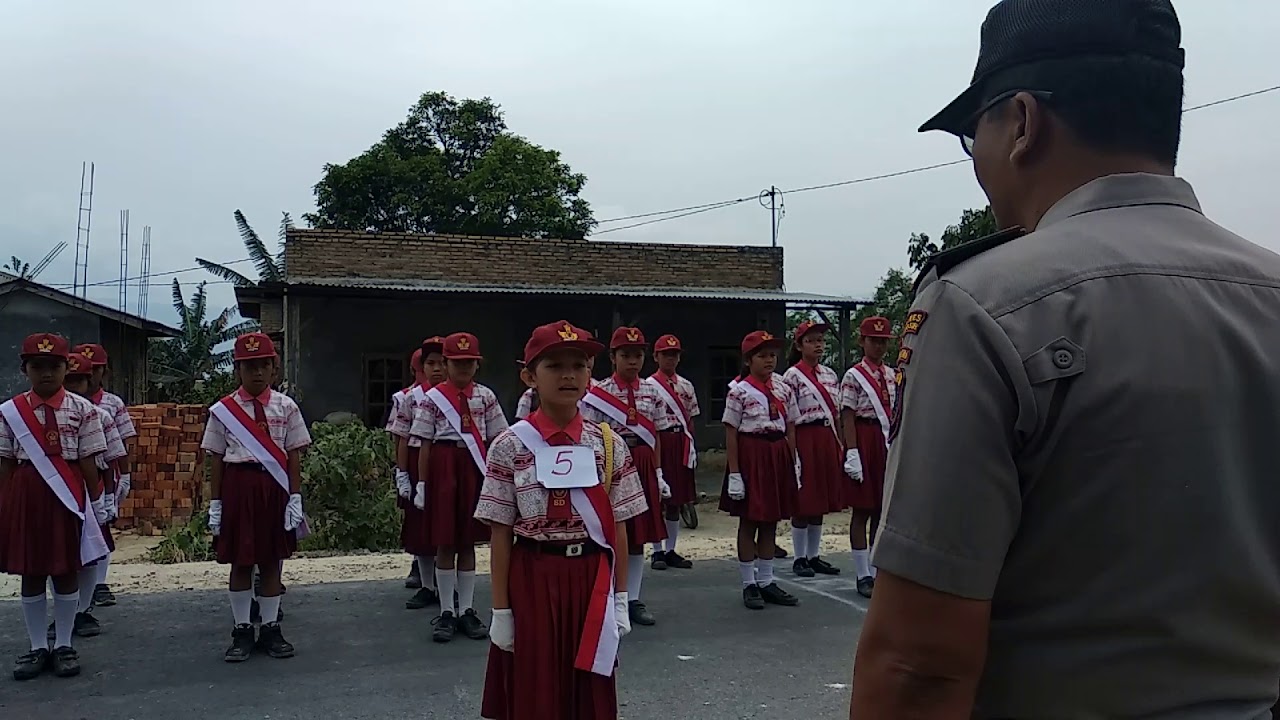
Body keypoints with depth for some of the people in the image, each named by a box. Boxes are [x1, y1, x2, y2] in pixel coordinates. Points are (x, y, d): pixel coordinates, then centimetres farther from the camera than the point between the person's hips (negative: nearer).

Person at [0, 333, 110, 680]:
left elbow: (87, 461, -2)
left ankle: (64, 645, 20)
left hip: (69, 492, -1)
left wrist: (97, 500, -2)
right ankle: (37, 647, 21)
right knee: (30, 572, 9)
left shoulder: (82, 409, -3)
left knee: (67, 570, 7)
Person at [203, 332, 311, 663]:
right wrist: (216, 503, 0)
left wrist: (295, 497, -3)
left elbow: (294, 456, 1)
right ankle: (242, 631, 17)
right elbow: (216, 459, 2)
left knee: (272, 560, 9)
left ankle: (271, 628, 19)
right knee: (240, 561, 6)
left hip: (275, 486, 1)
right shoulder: (222, 410, 0)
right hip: (238, 486, -1)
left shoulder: (286, 407, 1)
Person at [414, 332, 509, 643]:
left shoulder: (486, 396, 5)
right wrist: (422, 483, -4)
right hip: (445, 466, -2)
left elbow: (496, 439, 6)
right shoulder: (433, 398, -1)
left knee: (469, 541, 9)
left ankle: (466, 609, 18)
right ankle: (447, 612, 14)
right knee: (445, 542, 4)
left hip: (475, 467, 2)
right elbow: (425, 444, -2)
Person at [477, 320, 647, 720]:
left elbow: (618, 528, 4)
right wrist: (501, 610, -5)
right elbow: (501, 535, -5)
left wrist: (620, 599, 3)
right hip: (533, 581, -2)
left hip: (591, 579, 2)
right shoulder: (510, 446, -7)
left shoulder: (609, 444, 0)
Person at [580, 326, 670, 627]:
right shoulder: (598, 393, -7)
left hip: (642, 466, 5)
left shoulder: (650, 392, 7)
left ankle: (633, 599, 20)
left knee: (639, 534, 10)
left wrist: (658, 473, 10)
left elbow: (655, 436, 12)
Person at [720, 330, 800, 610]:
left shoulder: (784, 390, 7)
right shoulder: (739, 391, -7)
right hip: (750, 457, -5)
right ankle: (749, 585, 12)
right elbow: (731, 435, -8)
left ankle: (766, 582, 21)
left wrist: (792, 465, 7)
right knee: (749, 522, 3)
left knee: (771, 522, 11)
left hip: (778, 457, 5)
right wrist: (734, 474, -12)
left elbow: (791, 431, 11)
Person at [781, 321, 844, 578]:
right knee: (803, 502, -1)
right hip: (804, 439, -6)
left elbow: (836, 414, 14)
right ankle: (800, 559, 9)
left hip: (827, 440, 6)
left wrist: (840, 445, 10)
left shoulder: (830, 374, 12)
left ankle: (814, 556, 19)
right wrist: (792, 451, -15)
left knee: (820, 501, 10)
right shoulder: (792, 375, -7)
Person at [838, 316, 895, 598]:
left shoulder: (892, 375, 12)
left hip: (888, 443, 6)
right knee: (862, 511, 0)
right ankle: (863, 576, 6)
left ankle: (878, 571, 19)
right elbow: (848, 417, -10)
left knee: (882, 510, 10)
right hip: (865, 441, -6)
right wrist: (852, 452, -18)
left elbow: (896, 413, 14)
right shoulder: (853, 376, -6)